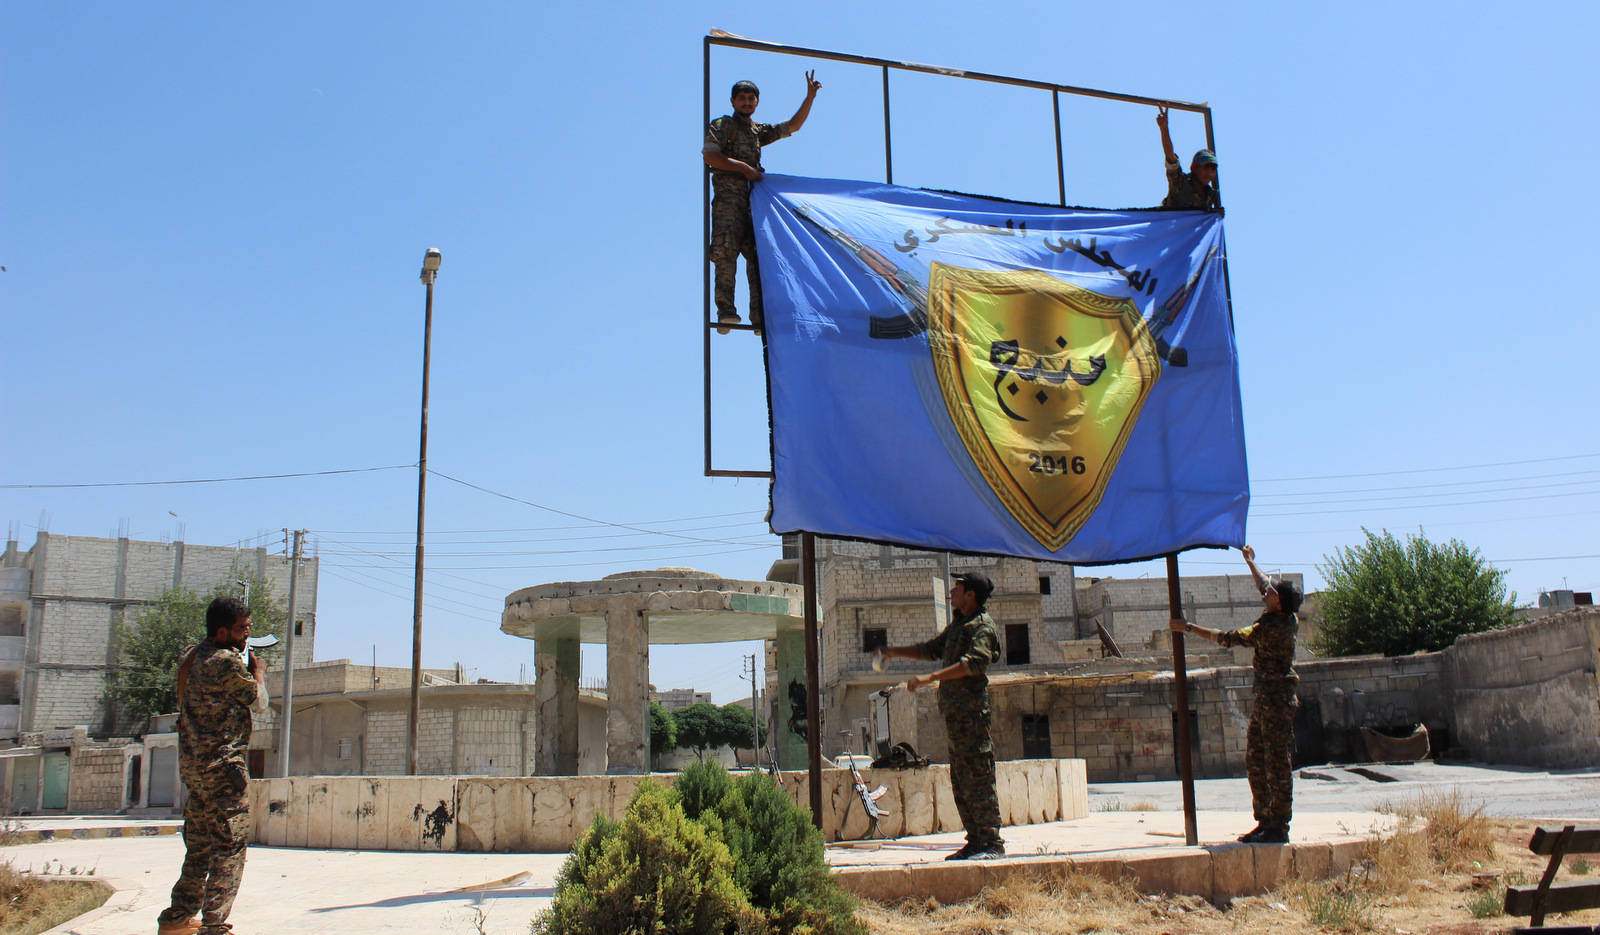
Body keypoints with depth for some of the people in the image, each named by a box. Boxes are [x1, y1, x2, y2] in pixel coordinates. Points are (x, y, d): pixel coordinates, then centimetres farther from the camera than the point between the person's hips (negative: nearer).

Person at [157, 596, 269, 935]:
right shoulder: (229, 662, -15)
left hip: (192, 764, 9)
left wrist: (247, 671, 19)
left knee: (199, 848, 19)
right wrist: (259, 672, 13)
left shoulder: (193, 657, 12)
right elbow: (259, 703, -4)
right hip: (223, 764, -9)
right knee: (229, 849, -6)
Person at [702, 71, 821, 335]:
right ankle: (725, 310, -23)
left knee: (757, 255, -2)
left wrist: (810, 97, 14)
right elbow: (709, 156, -5)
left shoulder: (759, 131, 26)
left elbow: (793, 126, 24)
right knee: (727, 253, -18)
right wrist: (744, 168, -7)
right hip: (728, 197, -6)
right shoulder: (721, 125, 9)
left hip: (755, 198, 6)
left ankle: (760, 316, -6)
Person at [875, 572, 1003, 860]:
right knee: (960, 784, 11)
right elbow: (932, 649, 34)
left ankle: (993, 843, -4)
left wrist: (929, 678, -29)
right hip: (954, 714, 10)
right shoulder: (958, 624, 21)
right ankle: (976, 841, 16)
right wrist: (895, 652, 26)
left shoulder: (982, 626, -8)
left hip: (972, 712, -10)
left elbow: (975, 662, -24)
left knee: (979, 779, -8)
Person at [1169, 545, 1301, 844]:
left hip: (1277, 699, -10)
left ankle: (1279, 828, -2)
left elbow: (1227, 637, -16)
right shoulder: (1288, 619, 6)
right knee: (1256, 761, 12)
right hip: (1265, 699, 10)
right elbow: (1264, 586, 26)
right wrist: (1250, 562, 40)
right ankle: (1265, 821, 18)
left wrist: (1188, 628, -9)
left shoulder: (1272, 628, -21)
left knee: (1277, 763, -6)